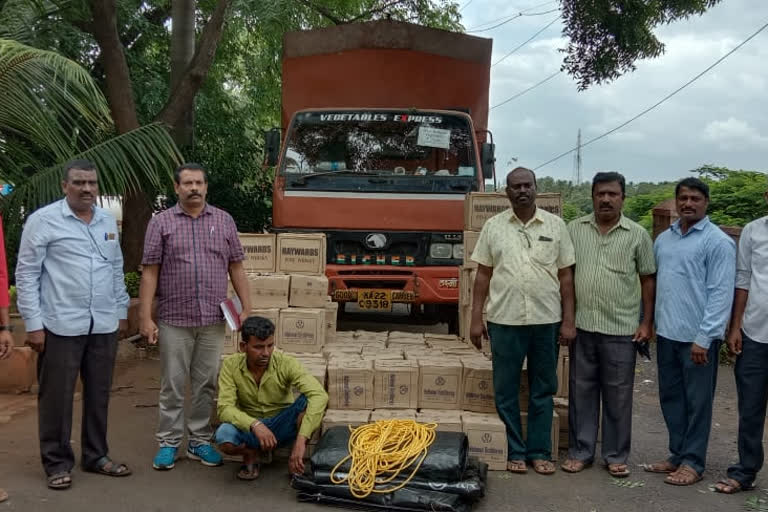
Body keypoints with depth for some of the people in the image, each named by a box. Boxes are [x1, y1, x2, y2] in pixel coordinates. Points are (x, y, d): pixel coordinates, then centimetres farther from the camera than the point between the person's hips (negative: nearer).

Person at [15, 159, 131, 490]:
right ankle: (58, 462, 18)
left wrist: (122, 310, 15)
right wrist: (33, 323, -10)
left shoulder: (108, 221, 12)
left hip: (104, 325, 5)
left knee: (99, 394, 12)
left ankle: (96, 456, 26)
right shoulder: (43, 220, -5)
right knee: (57, 396, 4)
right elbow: (26, 274, -6)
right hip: (61, 325, -5)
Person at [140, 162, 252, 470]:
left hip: (213, 320, 2)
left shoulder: (224, 221, 7)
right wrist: (145, 317, -7)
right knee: (173, 385, 6)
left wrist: (247, 308, 2)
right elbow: (149, 272, -1)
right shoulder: (161, 223, 1)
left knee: (206, 384, 8)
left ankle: (200, 441, 20)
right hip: (174, 320, -2)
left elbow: (236, 268, 9)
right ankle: (168, 443, 17)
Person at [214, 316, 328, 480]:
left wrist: (301, 440, -44)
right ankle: (252, 454, -1)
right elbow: (224, 408, -22)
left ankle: (299, 465, -13)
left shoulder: (286, 364, -20)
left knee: (308, 401, -30)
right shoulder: (231, 365, -15)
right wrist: (255, 425, -42)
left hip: (282, 425, 0)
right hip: (250, 428, 0)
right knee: (224, 436, -34)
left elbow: (320, 395, -34)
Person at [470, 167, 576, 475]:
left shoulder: (556, 225, 4)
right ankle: (515, 452, 20)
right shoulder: (493, 226, 4)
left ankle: (540, 452, 21)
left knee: (543, 390, 9)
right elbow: (483, 275, 5)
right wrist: (476, 319, 0)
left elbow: (565, 275, 5)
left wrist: (568, 320, -1)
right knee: (506, 391, 6)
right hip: (505, 320, 0)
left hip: (547, 321, 1)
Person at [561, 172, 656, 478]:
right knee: (581, 391, 9)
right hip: (582, 326, 2)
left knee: (618, 395, 7)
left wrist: (647, 323, -1)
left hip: (622, 330, -1)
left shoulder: (637, 234, 1)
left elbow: (648, 280, 4)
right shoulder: (575, 229, 4)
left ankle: (616, 456, 21)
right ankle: (580, 452, 22)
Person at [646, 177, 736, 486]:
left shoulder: (718, 241, -9)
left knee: (696, 402, 5)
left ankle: (693, 462, 16)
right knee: (670, 398, 14)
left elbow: (721, 294, -14)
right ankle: (677, 454, 27)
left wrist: (704, 338, -18)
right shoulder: (663, 239, 11)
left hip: (697, 337, -6)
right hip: (666, 334, 7)